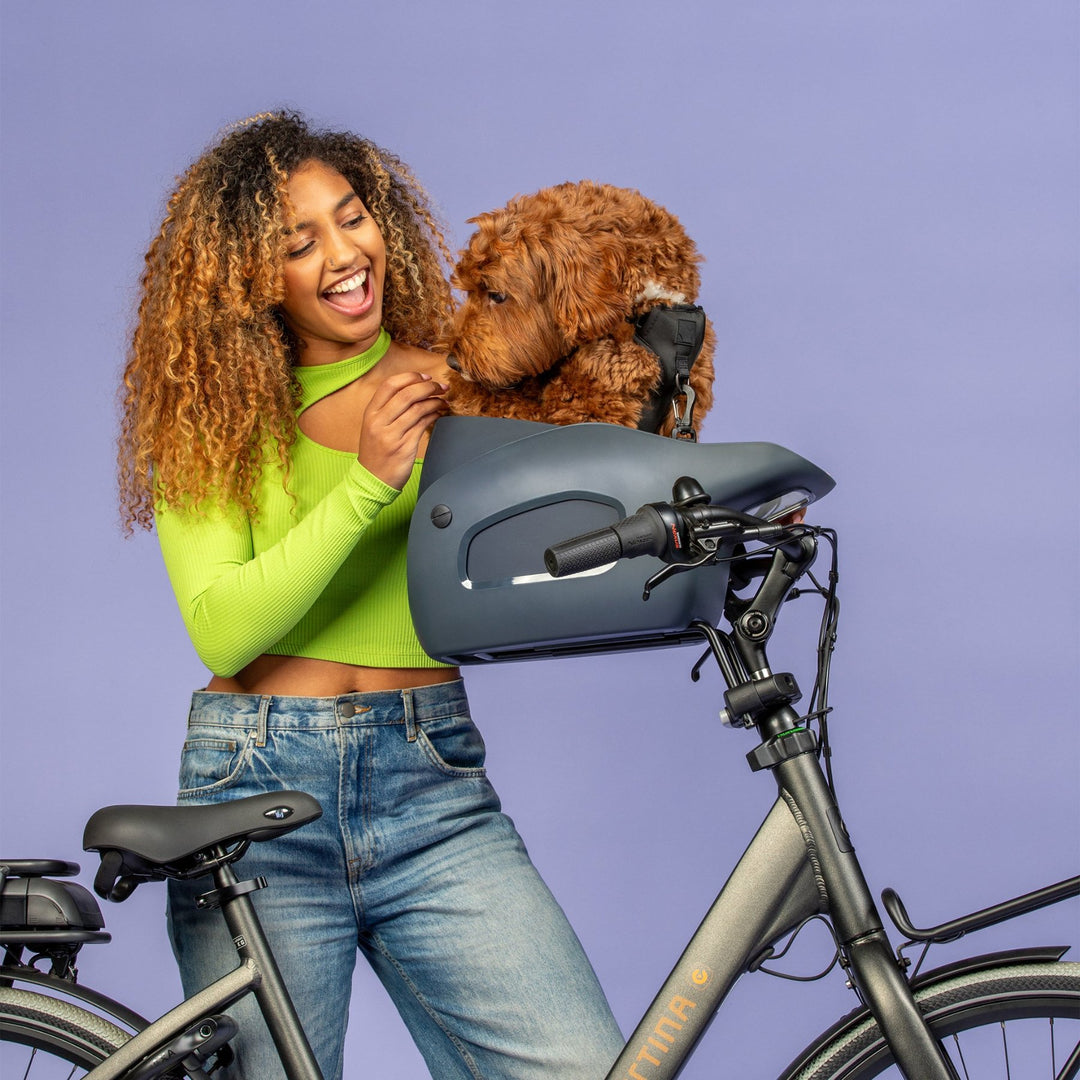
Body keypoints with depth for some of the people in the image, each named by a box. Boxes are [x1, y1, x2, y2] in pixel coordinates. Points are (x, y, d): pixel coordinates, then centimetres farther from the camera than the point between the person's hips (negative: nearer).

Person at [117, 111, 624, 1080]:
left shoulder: (457, 383, 7)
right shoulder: (210, 416, 4)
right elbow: (221, 631, -10)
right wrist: (366, 483, -18)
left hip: (432, 790, 1)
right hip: (255, 793, 0)